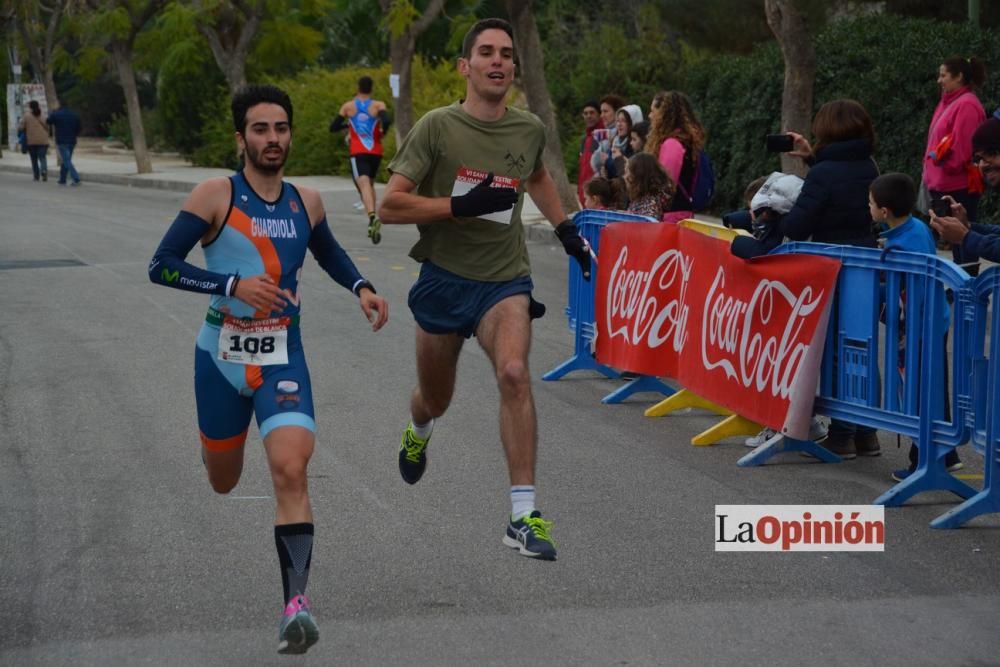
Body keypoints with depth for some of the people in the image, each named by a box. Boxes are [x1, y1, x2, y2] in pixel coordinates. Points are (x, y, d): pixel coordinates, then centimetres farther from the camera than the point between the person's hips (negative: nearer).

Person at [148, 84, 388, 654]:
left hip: (283, 357, 1)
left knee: (291, 470, -21)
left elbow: (328, 252, 23)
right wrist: (234, 284, -25)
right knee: (223, 483, 17)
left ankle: (297, 603, -25)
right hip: (222, 355, -1)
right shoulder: (217, 195, -11)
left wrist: (361, 287, 5)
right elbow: (161, 266, -14)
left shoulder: (306, 202, 2)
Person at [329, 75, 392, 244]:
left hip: (358, 153, -2)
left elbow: (333, 127, 10)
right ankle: (373, 223, 22)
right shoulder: (378, 105, 1)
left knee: (364, 185, -18)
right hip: (376, 152, 2)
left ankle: (372, 217, -45)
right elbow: (387, 121, -18)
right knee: (370, 184, 23)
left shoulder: (348, 106, 6)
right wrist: (382, 133, 3)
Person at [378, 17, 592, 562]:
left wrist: (565, 229, 17)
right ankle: (418, 432, 58)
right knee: (436, 399, 17)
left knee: (514, 373, -26)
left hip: (505, 279, 1)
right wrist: (462, 205, -25)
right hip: (443, 277, 0)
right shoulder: (437, 127, -11)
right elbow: (389, 206, -15)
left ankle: (523, 516, -25)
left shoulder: (530, 130, 0)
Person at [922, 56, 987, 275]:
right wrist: (931, 173, 16)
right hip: (945, 183, 10)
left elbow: (962, 145, -21)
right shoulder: (949, 102, 15)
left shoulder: (966, 105, -14)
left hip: (959, 185, -10)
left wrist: (945, 164, -16)